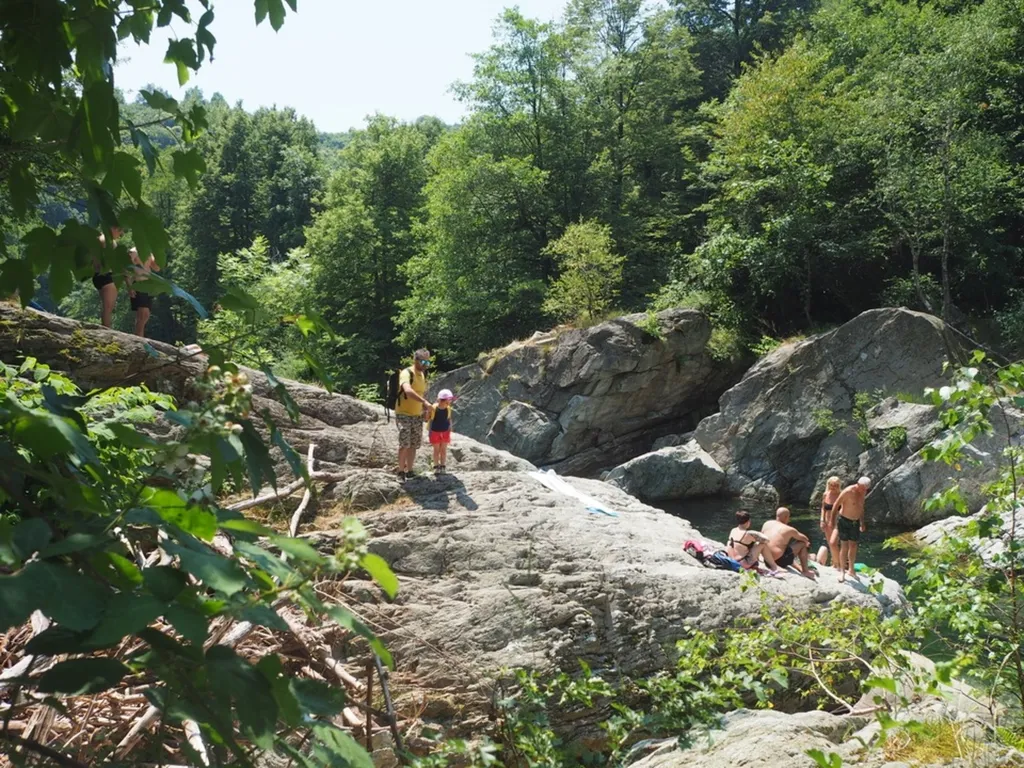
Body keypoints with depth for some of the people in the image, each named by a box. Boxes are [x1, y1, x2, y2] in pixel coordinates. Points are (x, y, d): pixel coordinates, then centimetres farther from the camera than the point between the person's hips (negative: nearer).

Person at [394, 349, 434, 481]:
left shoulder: (422, 375, 10)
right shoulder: (407, 373, -17)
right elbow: (408, 390, -36)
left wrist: (422, 410, 17)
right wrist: (424, 401, -44)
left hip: (417, 415, 7)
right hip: (403, 414, -7)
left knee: (413, 445, 9)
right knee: (404, 444, -12)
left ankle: (409, 471, 19)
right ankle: (401, 472, 0)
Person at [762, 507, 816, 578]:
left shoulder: (766, 524, 8)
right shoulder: (789, 530, -4)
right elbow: (805, 539, 12)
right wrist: (807, 542, 36)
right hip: (779, 561, -6)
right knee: (803, 544, 9)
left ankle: (799, 568, 42)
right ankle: (805, 571, 16)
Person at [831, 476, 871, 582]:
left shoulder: (863, 492, 1)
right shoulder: (848, 492, -20)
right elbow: (836, 505, -15)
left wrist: (862, 523, 19)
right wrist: (832, 521, -16)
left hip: (855, 522, 6)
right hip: (844, 521, -6)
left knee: (853, 546, 10)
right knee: (844, 546, -7)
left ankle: (851, 570, 22)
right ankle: (842, 571, 2)